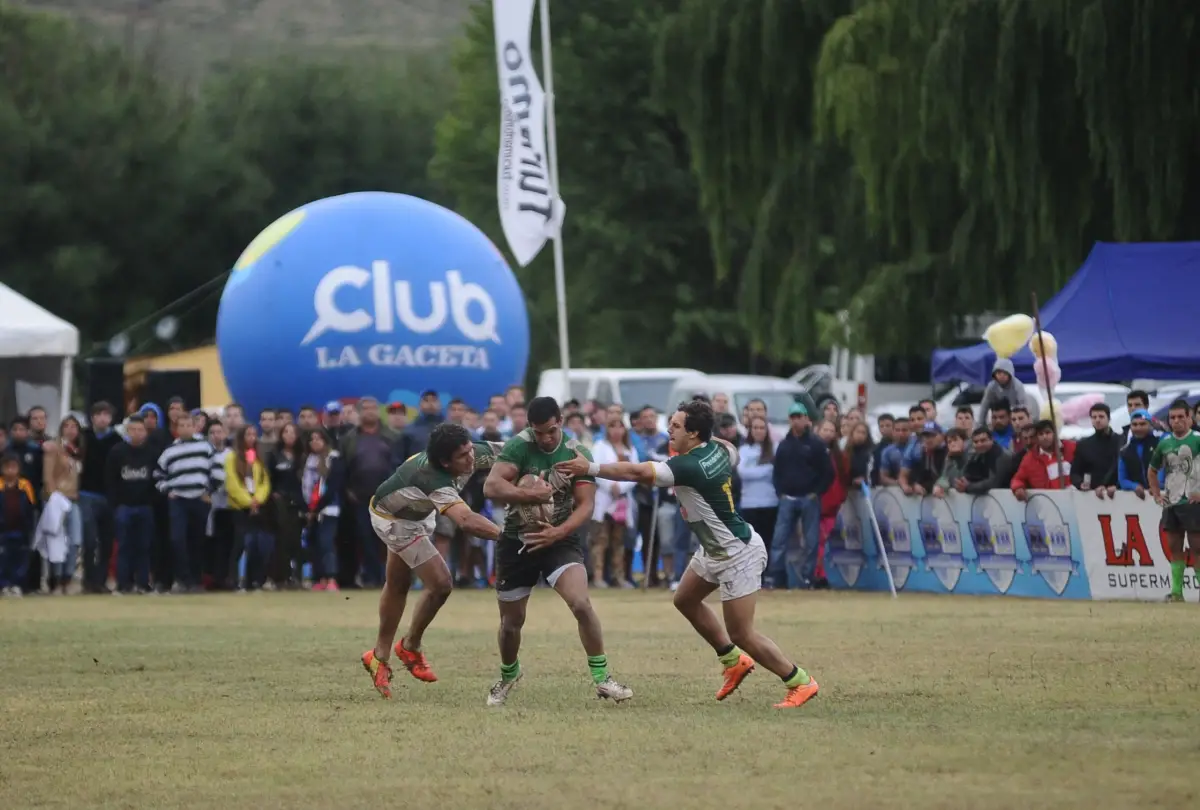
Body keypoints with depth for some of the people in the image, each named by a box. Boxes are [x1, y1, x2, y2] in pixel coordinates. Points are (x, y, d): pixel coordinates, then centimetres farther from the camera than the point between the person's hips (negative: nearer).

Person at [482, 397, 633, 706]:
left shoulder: (578, 455, -9)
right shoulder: (518, 447, -14)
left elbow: (586, 504, -12)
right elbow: (491, 487, -24)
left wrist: (558, 533, -28)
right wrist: (530, 494, -37)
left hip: (560, 540, 0)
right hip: (516, 541, 0)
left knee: (581, 603, -24)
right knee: (511, 621, 10)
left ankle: (601, 678, -14)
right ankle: (508, 675, 41)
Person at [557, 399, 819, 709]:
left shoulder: (689, 467, -29)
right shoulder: (718, 449, -3)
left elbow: (637, 472, -31)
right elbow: (733, 455, 23)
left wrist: (590, 468, -27)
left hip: (737, 555, -10)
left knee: (741, 633, -4)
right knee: (685, 600, 20)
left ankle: (801, 683, 7)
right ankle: (735, 661, 30)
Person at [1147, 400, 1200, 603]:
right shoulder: (1165, 443, 10)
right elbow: (1152, 471, 25)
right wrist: (1157, 495, 14)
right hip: (1171, 503, 6)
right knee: (1174, 547, 6)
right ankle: (1176, 592, 9)